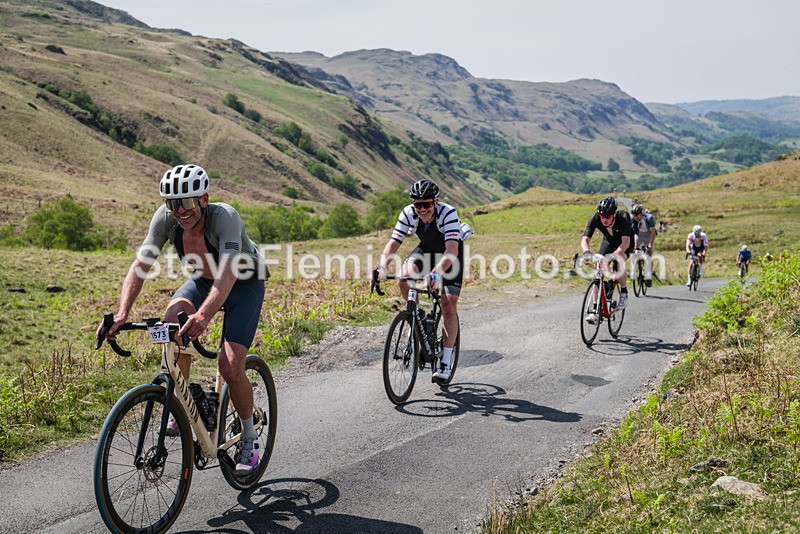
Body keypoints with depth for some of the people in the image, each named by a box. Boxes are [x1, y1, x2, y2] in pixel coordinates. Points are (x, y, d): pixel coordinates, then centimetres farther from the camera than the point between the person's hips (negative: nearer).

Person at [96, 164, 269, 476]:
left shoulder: (225, 217, -36)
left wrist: (204, 316, -65)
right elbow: (140, 265, -27)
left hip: (246, 283, -4)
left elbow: (228, 274, -49)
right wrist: (122, 313, -42)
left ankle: (249, 438, 8)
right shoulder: (165, 218, -22)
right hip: (204, 279, 4)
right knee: (174, 317, -29)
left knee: (230, 366, -18)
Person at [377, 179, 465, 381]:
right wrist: (382, 267, -46)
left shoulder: (448, 213, -36)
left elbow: (452, 250, -46)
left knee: (449, 307, -12)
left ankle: (446, 362, -3)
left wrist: (437, 273, -62)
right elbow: (393, 244, -28)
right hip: (426, 250, 3)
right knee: (404, 277, -28)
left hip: (450, 253, -3)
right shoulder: (408, 214, -25)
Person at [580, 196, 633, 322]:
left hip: (625, 243, -3)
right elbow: (585, 240, -34)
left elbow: (625, 242, -46)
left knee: (619, 262, -33)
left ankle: (624, 293, -6)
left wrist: (614, 255, -62)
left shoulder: (623, 217, -37)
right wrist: (586, 252, -56)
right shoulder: (595, 218, -30)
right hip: (608, 242, 3)